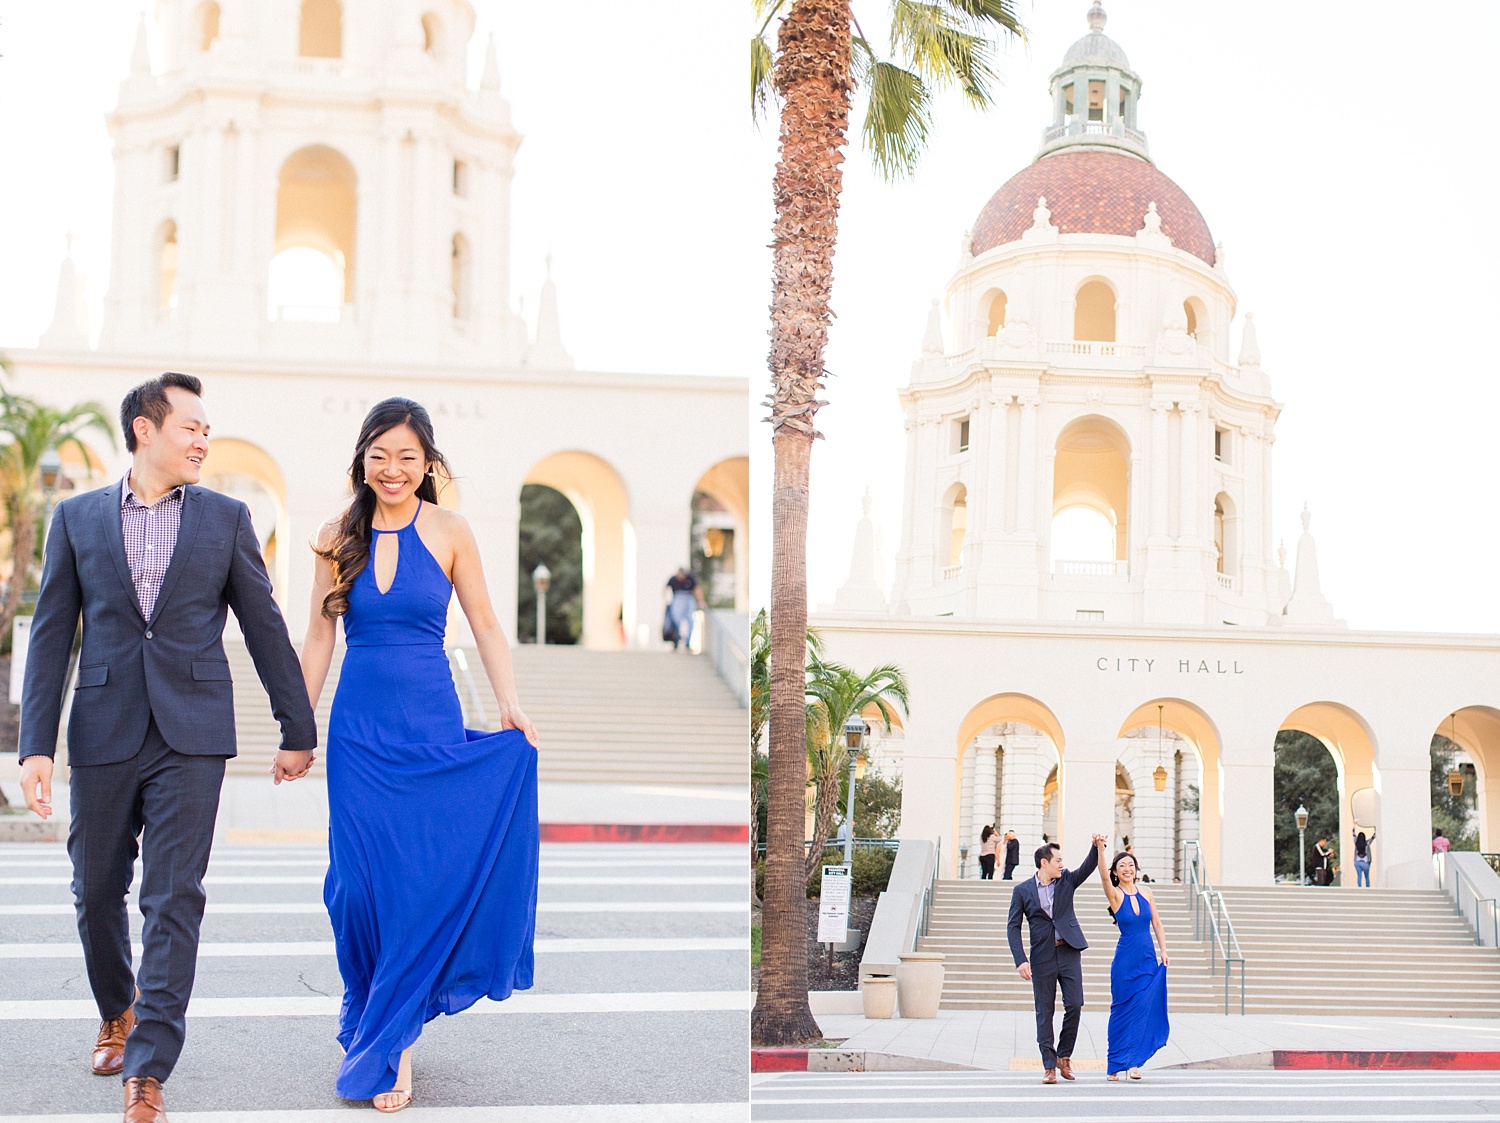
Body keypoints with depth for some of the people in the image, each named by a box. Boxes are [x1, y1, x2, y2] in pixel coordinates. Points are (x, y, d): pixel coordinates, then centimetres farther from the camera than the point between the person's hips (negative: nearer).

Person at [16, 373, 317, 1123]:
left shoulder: (226, 519, 6)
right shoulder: (77, 518, 6)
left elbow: (265, 628, 8)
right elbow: (51, 637, 4)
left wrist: (297, 729, 9)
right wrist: (35, 745, -4)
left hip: (191, 734, -1)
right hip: (103, 733, 1)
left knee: (174, 898, -7)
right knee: (97, 892, 12)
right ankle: (116, 1012, 39)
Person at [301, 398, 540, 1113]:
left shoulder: (449, 532, -1)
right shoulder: (339, 536, 3)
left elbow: (485, 627, 2)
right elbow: (318, 638, 8)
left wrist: (510, 705, -10)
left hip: (432, 727, -1)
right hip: (359, 726, 1)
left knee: (426, 878, -2)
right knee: (358, 880, 1)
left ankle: (391, 1038, 10)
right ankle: (375, 1015, 20)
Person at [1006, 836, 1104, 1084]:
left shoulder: (1066, 880, 8)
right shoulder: (1022, 890, 1)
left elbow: (1087, 868, -6)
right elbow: (1013, 926, -1)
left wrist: (1096, 847, -26)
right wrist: (1020, 961, -11)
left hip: (1069, 952, 2)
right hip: (1042, 958, -2)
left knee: (1074, 1005, -4)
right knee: (1044, 1012, 2)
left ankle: (1064, 1055, 15)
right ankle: (1049, 1066, 8)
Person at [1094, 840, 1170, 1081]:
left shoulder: (1146, 893, 5)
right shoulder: (1115, 895, -6)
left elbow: (1156, 924, 11)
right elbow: (1103, 875, -24)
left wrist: (1163, 951, 3)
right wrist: (1100, 849, -38)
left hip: (1148, 961, 3)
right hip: (1124, 961, -3)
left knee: (1143, 1009, -3)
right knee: (1122, 1011, 1)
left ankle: (1133, 1061, 1)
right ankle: (1115, 1063, 10)